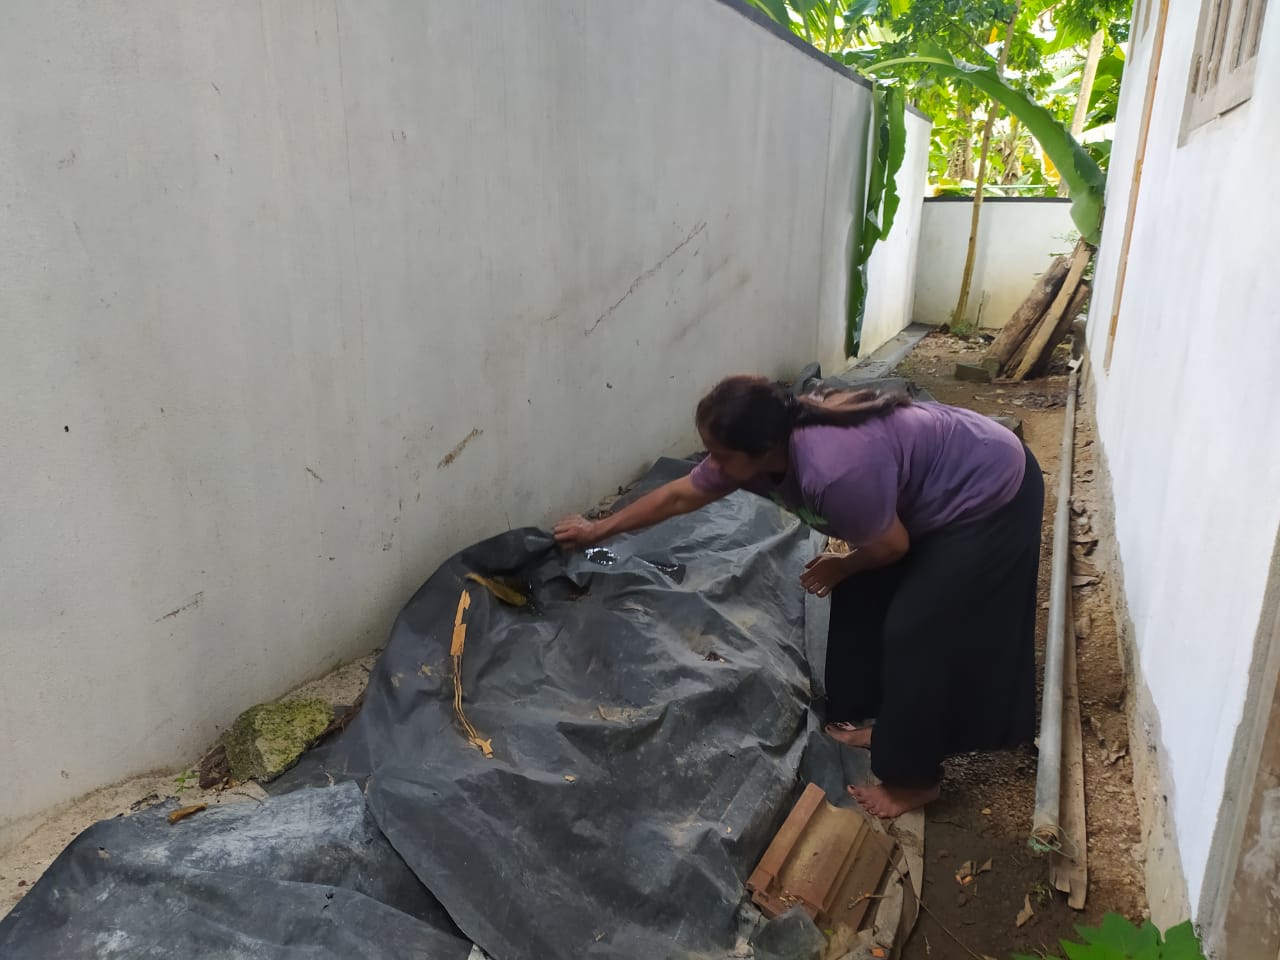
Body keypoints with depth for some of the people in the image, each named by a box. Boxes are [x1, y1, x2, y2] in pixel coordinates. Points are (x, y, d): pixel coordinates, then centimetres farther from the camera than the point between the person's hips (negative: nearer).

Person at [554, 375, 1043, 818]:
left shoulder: (834, 470, -39)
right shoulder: (767, 443, -12)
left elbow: (892, 546, -22)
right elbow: (679, 495, 1)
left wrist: (840, 567, -3)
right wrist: (598, 530, 7)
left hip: (990, 494, -8)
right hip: (933, 486, 8)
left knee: (916, 629, -5)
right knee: (862, 598, 13)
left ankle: (912, 778, 12)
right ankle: (873, 715, 33)